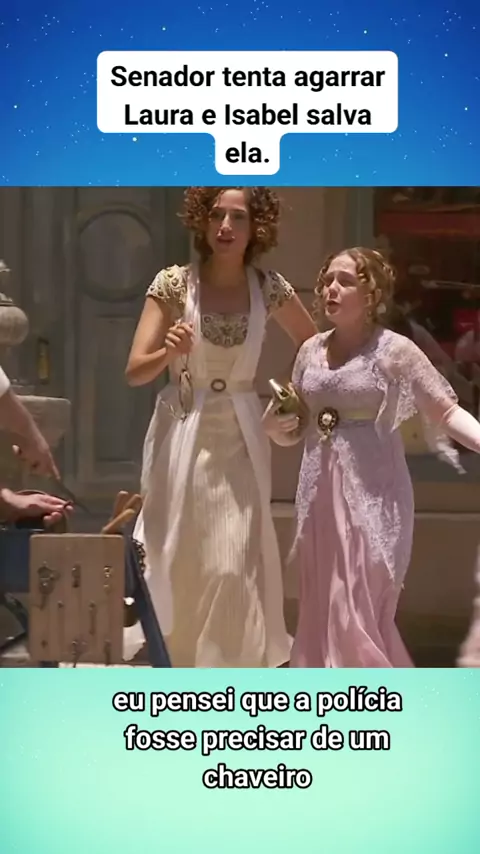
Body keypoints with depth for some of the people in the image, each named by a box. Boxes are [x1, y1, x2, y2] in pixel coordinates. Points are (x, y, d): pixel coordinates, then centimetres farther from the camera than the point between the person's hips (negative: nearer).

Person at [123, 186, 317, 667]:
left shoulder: (268, 288, 0)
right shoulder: (173, 283, -7)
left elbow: (312, 342, 18)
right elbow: (134, 372, -9)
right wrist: (169, 352, -28)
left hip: (239, 439, 1)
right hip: (182, 436, -1)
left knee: (234, 565, -2)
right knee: (175, 562, 4)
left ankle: (228, 672, 13)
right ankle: (174, 663, 21)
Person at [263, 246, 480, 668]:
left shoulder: (394, 350, -7)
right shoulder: (311, 350, 9)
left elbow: (446, 411, -8)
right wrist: (275, 425, -4)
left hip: (372, 494, -5)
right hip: (321, 494, 5)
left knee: (358, 617, -5)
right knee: (323, 613, 10)